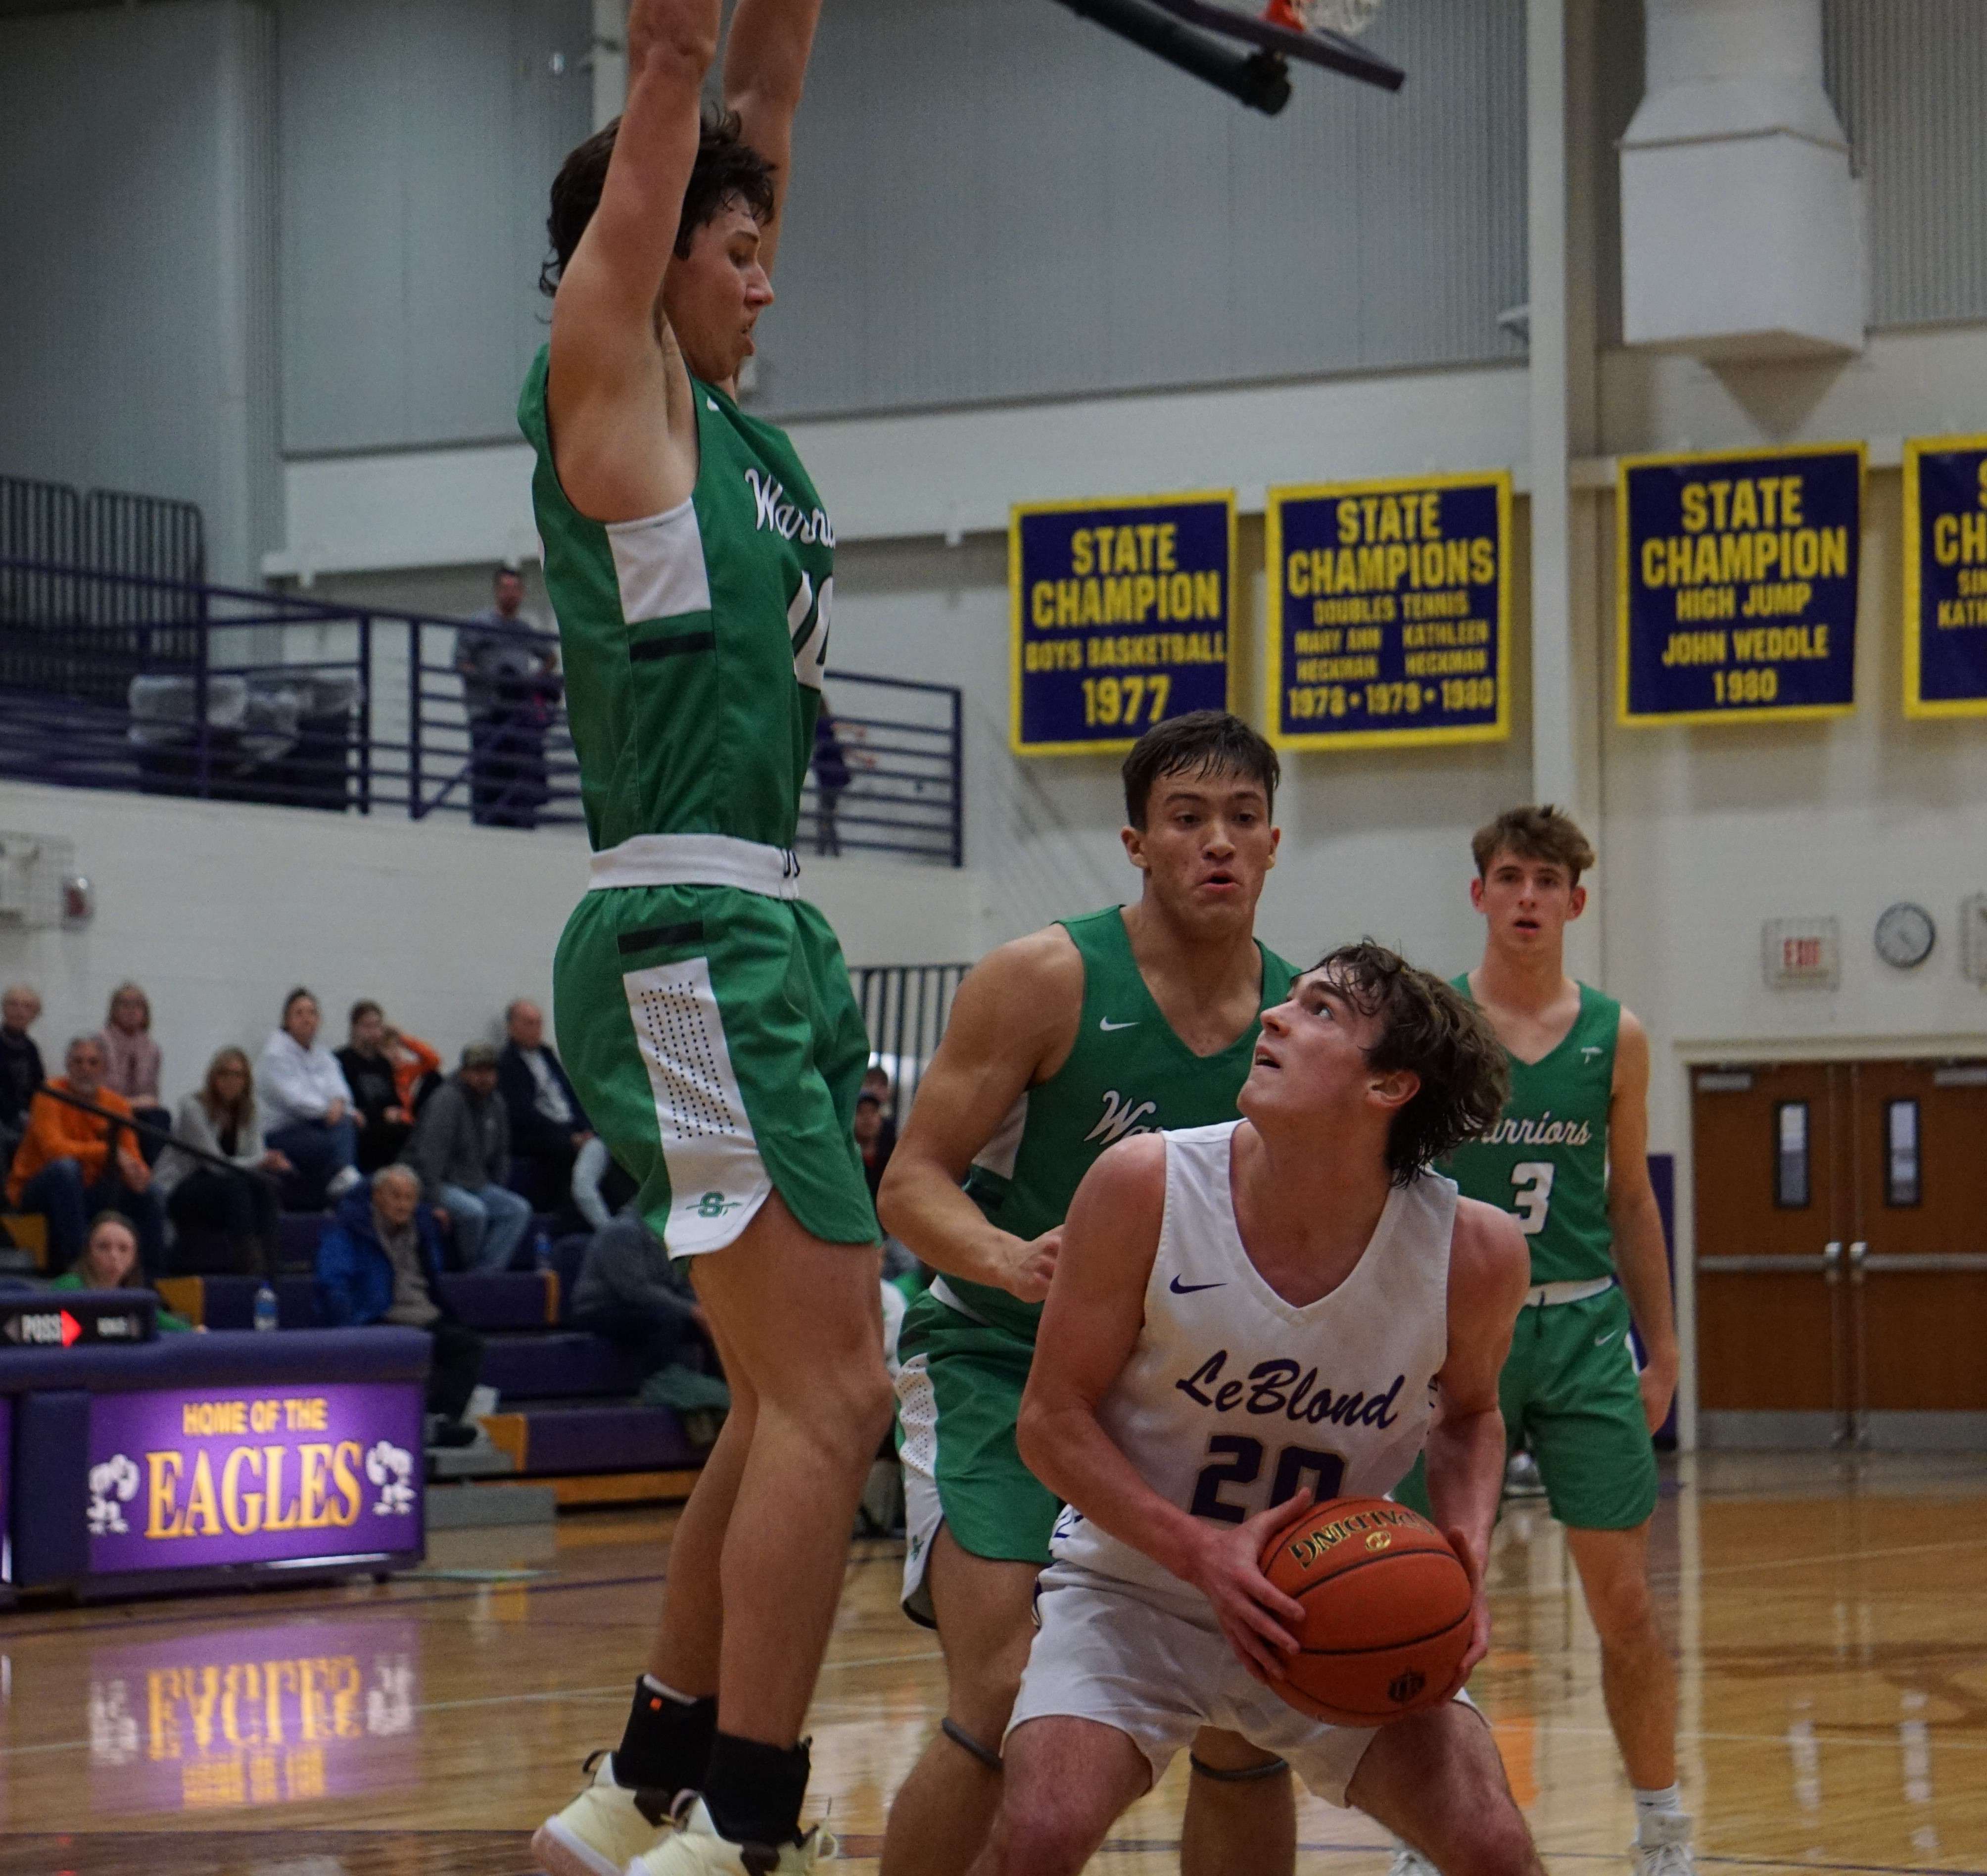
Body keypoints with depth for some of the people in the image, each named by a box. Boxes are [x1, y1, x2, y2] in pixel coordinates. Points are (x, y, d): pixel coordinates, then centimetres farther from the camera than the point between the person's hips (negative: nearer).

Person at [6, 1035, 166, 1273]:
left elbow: (132, 1160, -1)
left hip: (86, 1194, 5)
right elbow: (54, 1148, -29)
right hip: (34, 1189, -5)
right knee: (65, 1168, -36)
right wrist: (111, 1152, -34)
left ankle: (152, 1270, -1)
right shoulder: (50, 1095, -15)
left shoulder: (117, 1105, 1)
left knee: (148, 1193, -12)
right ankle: (73, 1260, -35)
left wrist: (139, 1174, -26)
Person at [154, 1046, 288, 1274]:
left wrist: (272, 1162, -28)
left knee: (267, 1184, -23)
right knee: (235, 1183, -33)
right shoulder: (194, 1108, -13)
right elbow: (215, 1163, -20)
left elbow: (257, 1157, -4)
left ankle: (268, 1257, -28)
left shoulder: (251, 1112, 6)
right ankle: (247, 1260, -39)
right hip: (180, 1193, -6)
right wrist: (261, 1162, -30)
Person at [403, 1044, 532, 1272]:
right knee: (473, 1210, -35)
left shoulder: (494, 1106, 12)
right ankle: (468, 1269, -15)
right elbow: (430, 1154, -21)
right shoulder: (447, 1100, -14)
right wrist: (435, 1202, -25)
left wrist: (499, 1197, 14)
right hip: (443, 1183, -8)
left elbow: (500, 1158, 24)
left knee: (519, 1210, -13)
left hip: (477, 1184, 8)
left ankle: (485, 1271, -20)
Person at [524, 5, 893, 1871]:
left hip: (765, 944, 10)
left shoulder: (718, 409, 17)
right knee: (828, 1396, -12)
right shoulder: (607, 383, -3)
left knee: (789, 1402, 13)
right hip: (685, 943, -10)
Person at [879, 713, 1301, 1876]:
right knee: (1006, 1703, -22)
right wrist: (1009, 1259, -33)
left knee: (1252, 1716, 0)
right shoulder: (1049, 981, -13)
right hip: (1001, 1365, -5)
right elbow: (912, 1182, -13)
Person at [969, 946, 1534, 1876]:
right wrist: (1202, 1552, -25)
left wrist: (1465, 1551, -13)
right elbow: (1051, 1418, -11)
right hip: (1135, 1586, -1)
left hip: (1344, 1612, 1)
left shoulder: (1474, 1249, -15)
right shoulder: (1146, 1185, -20)